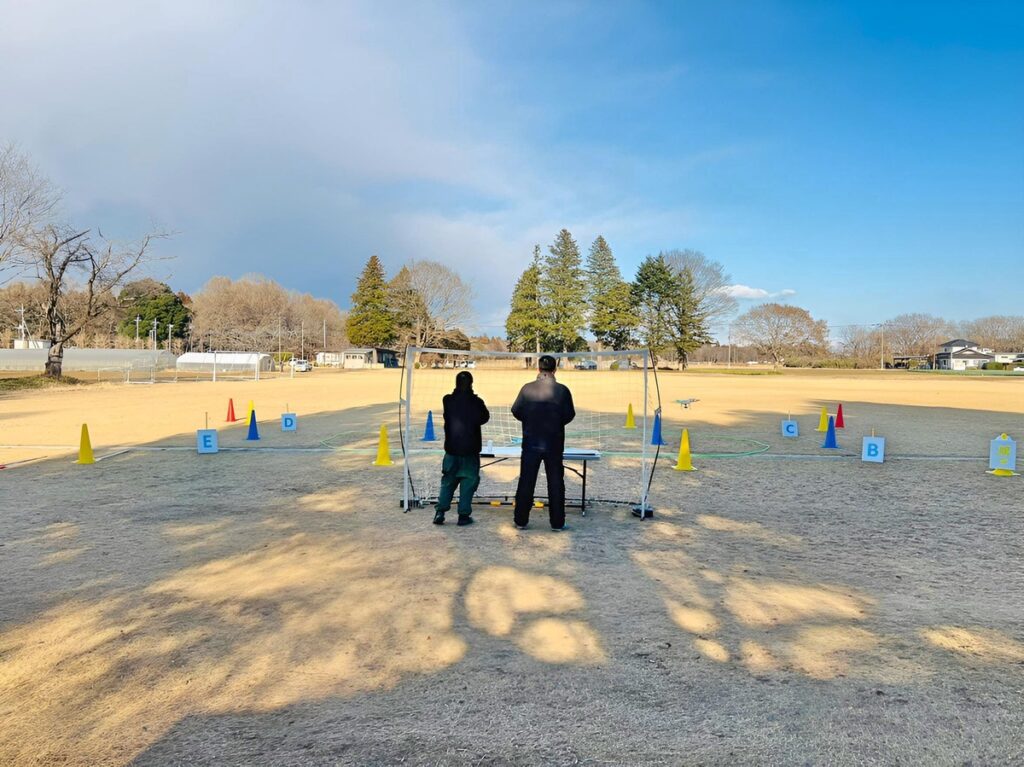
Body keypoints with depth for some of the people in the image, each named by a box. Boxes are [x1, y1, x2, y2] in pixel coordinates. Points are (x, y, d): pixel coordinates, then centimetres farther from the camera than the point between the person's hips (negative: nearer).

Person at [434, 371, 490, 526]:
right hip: (470, 449, -3)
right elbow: (484, 418, -1)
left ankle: (440, 512, 6)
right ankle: (464, 514, 3)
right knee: (468, 482, 5)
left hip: (452, 448, 3)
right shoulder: (476, 402, -12)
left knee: (448, 481, 13)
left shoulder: (448, 400, -2)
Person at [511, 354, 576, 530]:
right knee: (555, 482, 9)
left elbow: (516, 411, 0)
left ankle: (521, 520, 13)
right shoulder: (562, 390, -9)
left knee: (526, 481, 9)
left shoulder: (527, 389, -7)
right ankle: (557, 522, 12)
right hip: (554, 444, 0)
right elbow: (569, 415, -4)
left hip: (531, 443, 1)